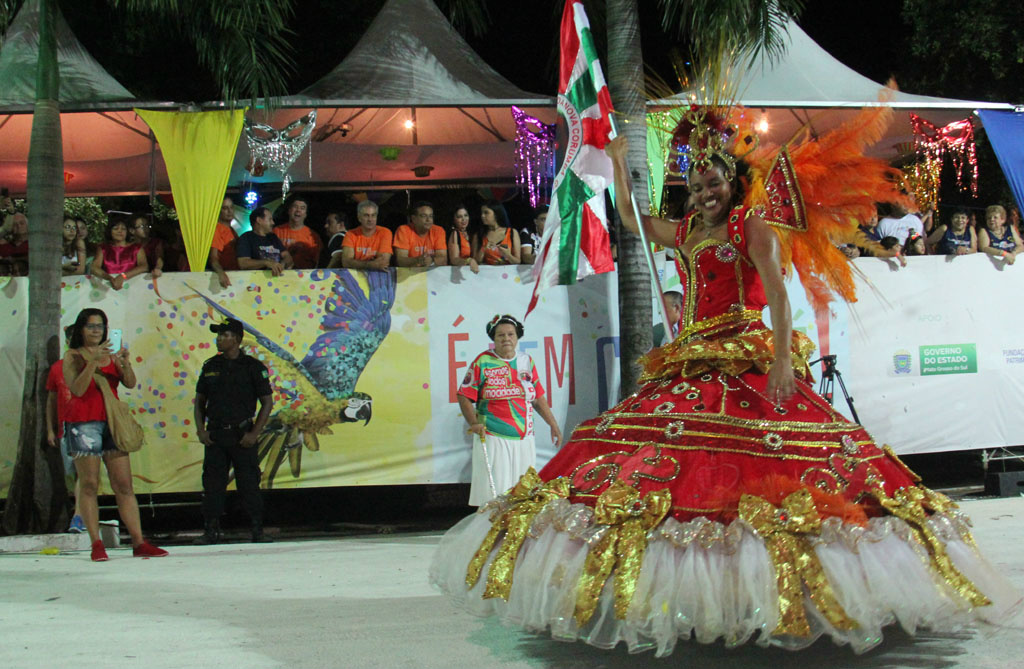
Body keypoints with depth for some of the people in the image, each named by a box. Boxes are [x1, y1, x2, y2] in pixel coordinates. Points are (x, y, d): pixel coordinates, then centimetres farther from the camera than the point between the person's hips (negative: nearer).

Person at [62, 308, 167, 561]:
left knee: (124, 485, 0)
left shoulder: (112, 355, 15)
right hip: (83, 423, -4)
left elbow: (130, 384, 2)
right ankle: (96, 545, -3)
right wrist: (93, 361, -21)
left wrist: (125, 363, -18)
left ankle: (139, 542, -2)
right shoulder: (73, 356, 4)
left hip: (113, 421, 4)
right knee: (89, 485, -5)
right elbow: (77, 389, -11)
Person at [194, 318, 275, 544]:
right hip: (215, 435, 3)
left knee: (249, 483, -2)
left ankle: (257, 531, 6)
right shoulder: (210, 366, 9)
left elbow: (267, 402, -1)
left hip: (242, 435, -3)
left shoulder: (253, 367, -2)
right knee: (212, 483, 3)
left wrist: (254, 433, -9)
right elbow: (200, 401, 15)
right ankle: (211, 531, 10)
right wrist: (200, 429, 2)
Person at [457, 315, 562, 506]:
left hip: (524, 440, 5)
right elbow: (465, 397, -3)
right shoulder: (483, 362, -1)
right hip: (492, 438, -4)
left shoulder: (527, 361, 12)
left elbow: (538, 397, 17)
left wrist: (553, 424, 15)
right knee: (494, 489, -8)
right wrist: (474, 423, -17)